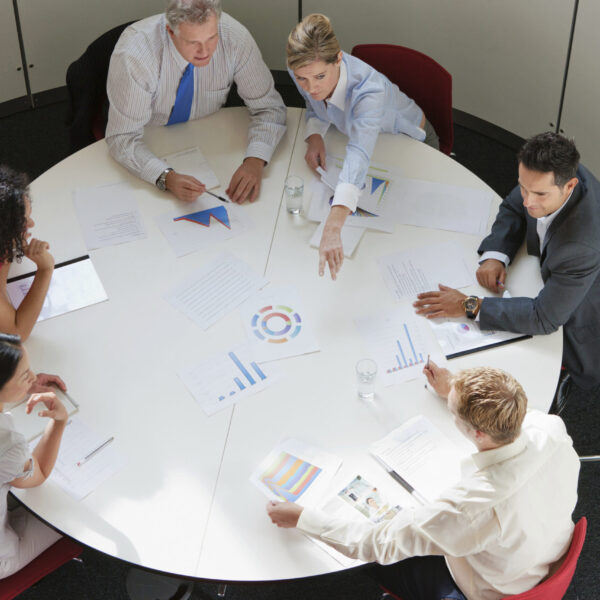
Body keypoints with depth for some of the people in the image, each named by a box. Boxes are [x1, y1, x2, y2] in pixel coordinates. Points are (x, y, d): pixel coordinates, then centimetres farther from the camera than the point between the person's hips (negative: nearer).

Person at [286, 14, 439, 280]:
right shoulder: (302, 71, -29)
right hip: (351, 128, 5)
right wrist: (314, 136, -29)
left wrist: (333, 228, -75)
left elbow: (358, 156, -62)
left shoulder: (369, 88, -48)